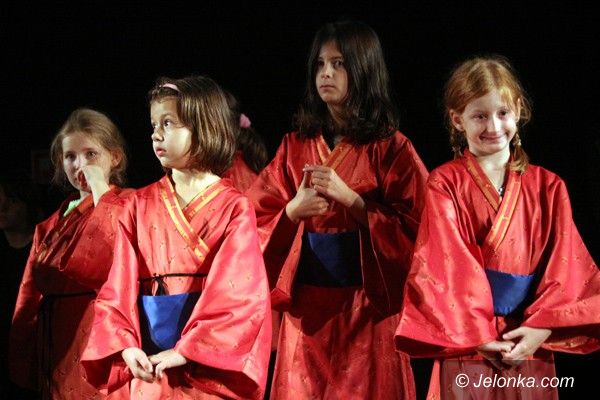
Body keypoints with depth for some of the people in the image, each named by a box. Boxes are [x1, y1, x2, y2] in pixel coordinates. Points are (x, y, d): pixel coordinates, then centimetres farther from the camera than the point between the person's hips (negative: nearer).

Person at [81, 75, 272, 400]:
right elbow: (120, 286, 1)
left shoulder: (233, 209, -5)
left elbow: (238, 291, -13)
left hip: (211, 366, -3)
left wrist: (186, 350, -19)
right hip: (149, 369, 3)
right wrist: (126, 345, -14)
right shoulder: (141, 206, 5)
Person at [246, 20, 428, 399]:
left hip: (367, 308, -3)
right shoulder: (295, 146, 8)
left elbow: (413, 230, -9)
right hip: (306, 308, 3)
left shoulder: (391, 148, -3)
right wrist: (294, 210, -13)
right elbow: (257, 222, 7)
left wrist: (349, 198, -17)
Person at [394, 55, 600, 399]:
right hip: (466, 343, -2)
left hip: (531, 348, 2)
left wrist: (542, 327, -13)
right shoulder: (445, 184, -1)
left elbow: (564, 263, 0)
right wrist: (477, 333, -16)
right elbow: (445, 263, -9)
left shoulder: (547, 187, 6)